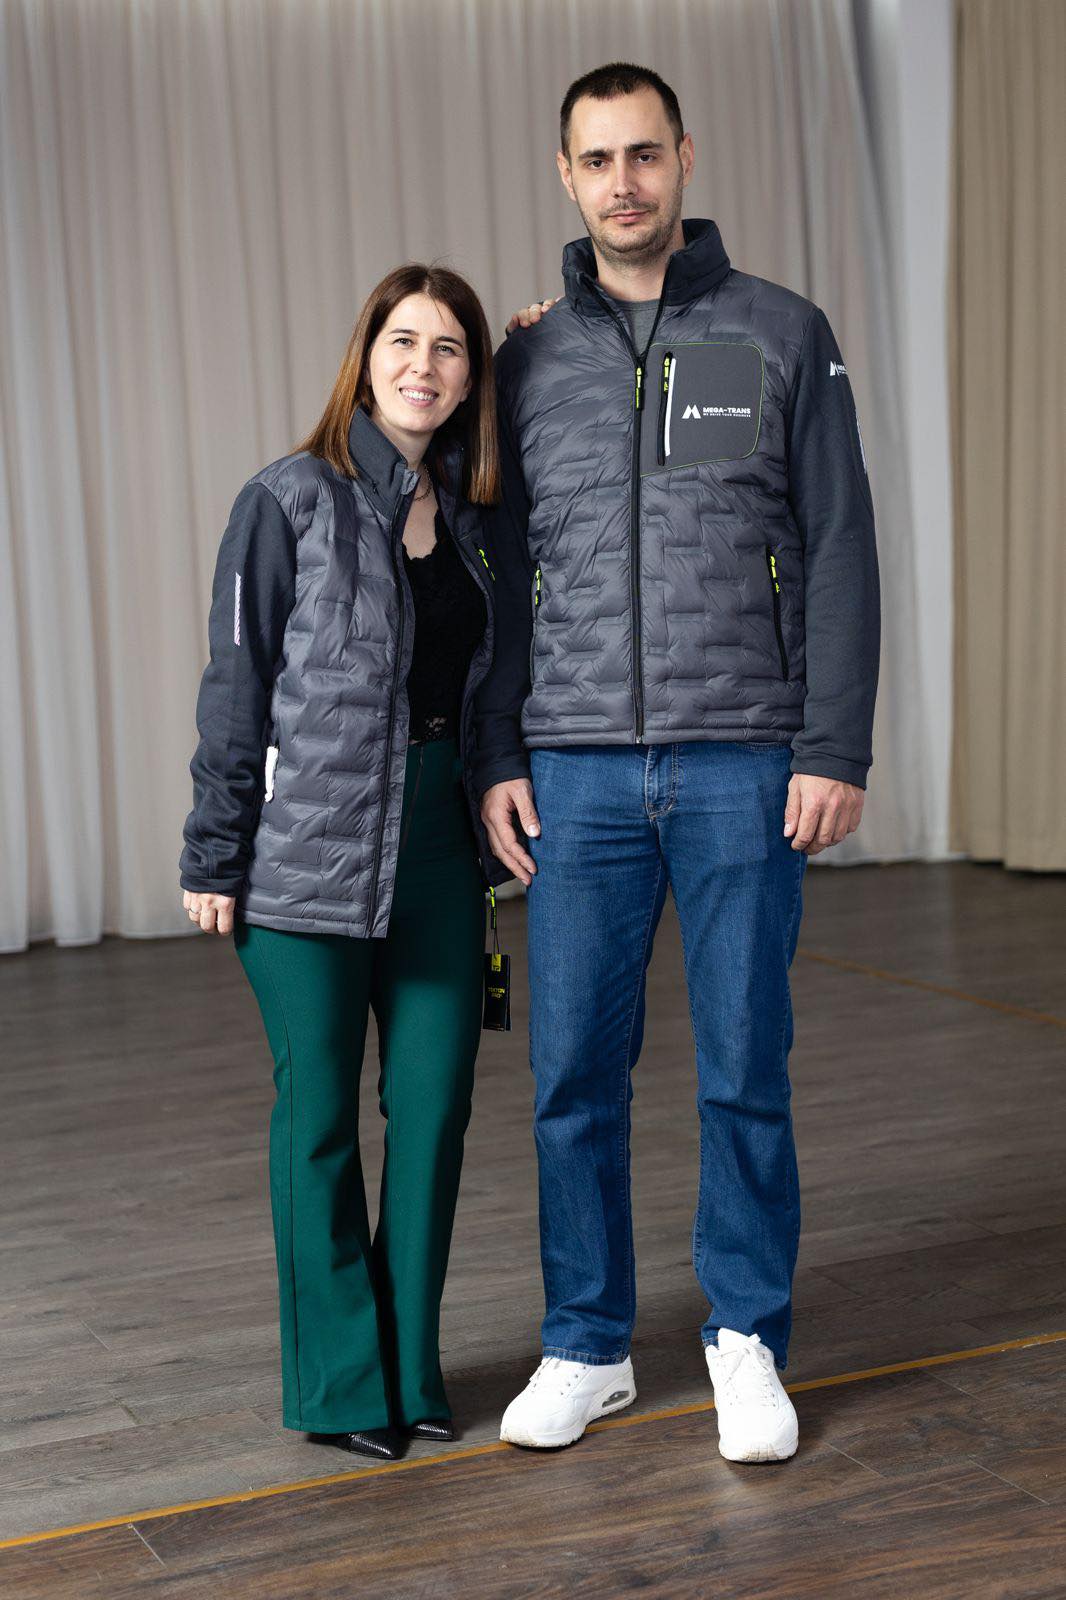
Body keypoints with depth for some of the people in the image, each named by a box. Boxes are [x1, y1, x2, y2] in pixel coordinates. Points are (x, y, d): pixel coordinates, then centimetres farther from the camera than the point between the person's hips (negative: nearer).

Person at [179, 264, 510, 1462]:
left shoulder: (467, 512, 9)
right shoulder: (292, 501, -6)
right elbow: (236, 686, -6)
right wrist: (215, 855, -8)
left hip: (438, 834, 5)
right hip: (309, 844, -5)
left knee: (436, 1096, 6)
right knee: (320, 1109, 4)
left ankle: (413, 1365, 23)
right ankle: (341, 1383, 18)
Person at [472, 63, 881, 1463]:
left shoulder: (782, 336, 5)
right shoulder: (530, 362, 11)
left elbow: (841, 552, 2)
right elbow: (500, 576, 12)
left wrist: (835, 748, -6)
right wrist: (496, 758, 5)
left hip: (744, 768, -2)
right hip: (577, 775, 2)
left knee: (745, 1071, 4)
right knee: (574, 1074, 4)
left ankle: (747, 1343, 20)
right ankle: (588, 1347, 20)